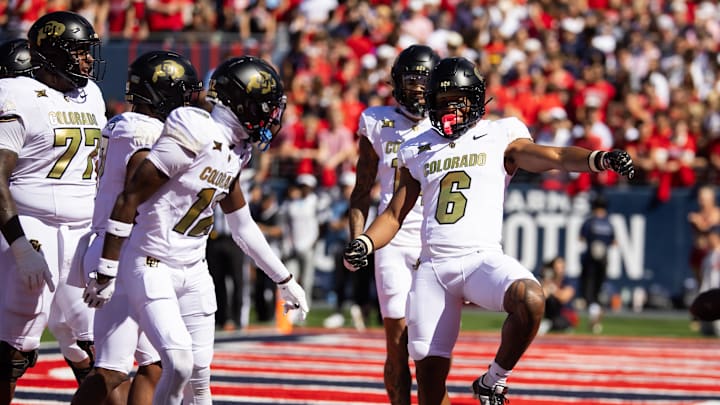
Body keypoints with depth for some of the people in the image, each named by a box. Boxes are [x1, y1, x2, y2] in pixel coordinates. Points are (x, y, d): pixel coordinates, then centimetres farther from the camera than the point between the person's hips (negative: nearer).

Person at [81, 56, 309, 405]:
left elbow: (242, 226, 19)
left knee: (200, 375, 7)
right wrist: (106, 274, -16)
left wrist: (284, 280, 23)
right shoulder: (193, 136, -20)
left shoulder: (235, 150, 6)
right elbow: (129, 199, -18)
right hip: (152, 267, -8)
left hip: (193, 270, 8)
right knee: (179, 365, -18)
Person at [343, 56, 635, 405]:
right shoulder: (418, 150, 17)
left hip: (482, 259, -3)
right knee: (428, 372, 0)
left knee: (530, 300, -33)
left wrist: (599, 159, -26)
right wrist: (364, 243, 1)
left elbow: (552, 157, -8)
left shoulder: (500, 137, 7)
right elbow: (395, 215, 20)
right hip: (433, 267, 3)